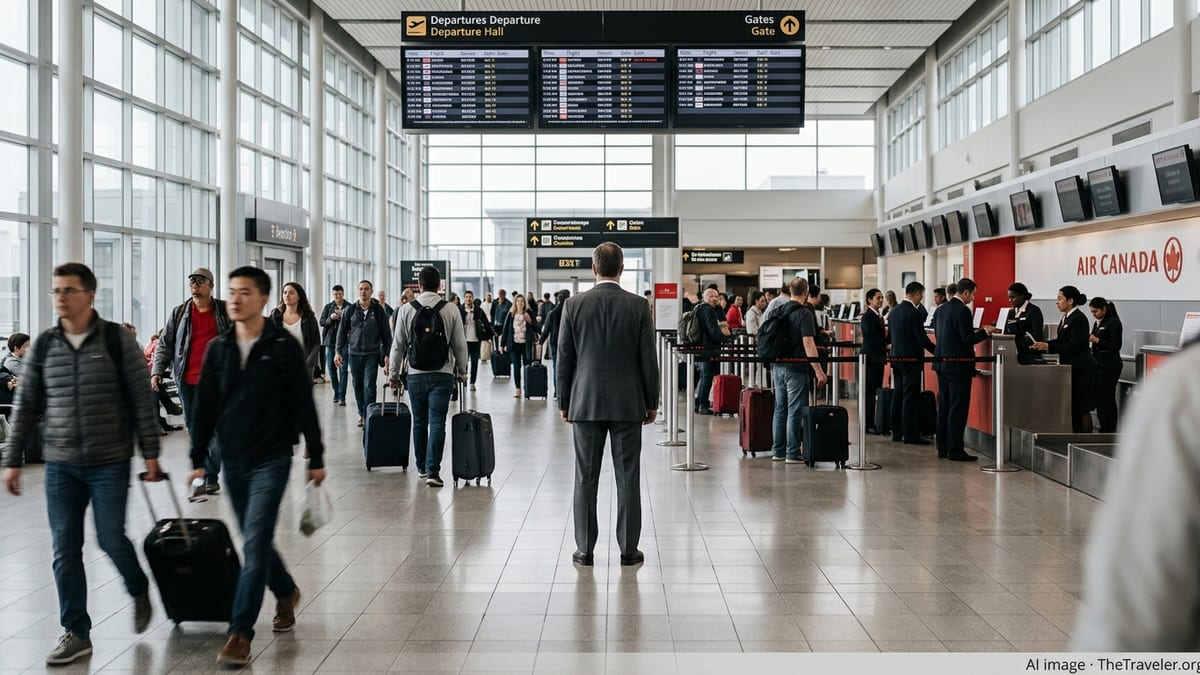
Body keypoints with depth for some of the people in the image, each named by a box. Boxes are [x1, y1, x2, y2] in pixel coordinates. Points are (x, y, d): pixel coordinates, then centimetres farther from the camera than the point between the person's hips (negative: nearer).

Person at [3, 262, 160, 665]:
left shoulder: (118, 341, -5)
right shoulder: (43, 347, 5)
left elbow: (141, 400, -4)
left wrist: (150, 452, -6)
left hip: (110, 462, -3)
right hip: (60, 466, 3)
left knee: (111, 540, -2)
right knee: (65, 550, 3)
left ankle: (139, 590, 30)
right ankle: (76, 633, 14)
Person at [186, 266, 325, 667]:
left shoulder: (283, 347, -7)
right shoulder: (218, 349, 5)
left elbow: (304, 405, -4)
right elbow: (205, 407, 9)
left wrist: (316, 458, -2)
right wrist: (198, 460, 7)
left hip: (271, 459, -5)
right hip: (232, 460, 5)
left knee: (255, 544, -11)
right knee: (255, 542, 15)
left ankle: (240, 634, -7)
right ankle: (286, 593, 41)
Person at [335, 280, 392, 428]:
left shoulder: (378, 310, 0)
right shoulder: (350, 310, 4)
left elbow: (386, 333, 3)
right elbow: (342, 331, 7)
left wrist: (387, 354, -2)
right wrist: (338, 352, -1)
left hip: (372, 354, -2)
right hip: (354, 353, 2)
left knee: (369, 386, -9)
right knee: (358, 386, 9)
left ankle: (368, 416, -6)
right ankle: (361, 414, 21)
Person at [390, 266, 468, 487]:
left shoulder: (406, 310, -1)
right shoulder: (451, 310, -3)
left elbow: (398, 345, 2)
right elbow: (460, 344, 1)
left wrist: (394, 374, 11)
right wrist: (462, 371, 15)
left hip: (415, 375, 2)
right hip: (442, 375, -1)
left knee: (419, 422, 14)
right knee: (437, 422, -2)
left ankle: (422, 467, 25)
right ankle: (432, 471, -10)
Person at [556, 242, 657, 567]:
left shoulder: (574, 305, -3)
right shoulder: (638, 306, -4)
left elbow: (564, 358, 0)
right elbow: (648, 358, -2)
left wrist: (563, 403, 9)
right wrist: (651, 402, 7)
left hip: (585, 403, 1)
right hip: (628, 404, 0)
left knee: (586, 479, 6)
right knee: (628, 479, 5)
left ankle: (585, 549, 10)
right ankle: (628, 549, 9)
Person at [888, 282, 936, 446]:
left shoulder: (894, 311, 9)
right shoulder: (914, 313, -16)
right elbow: (922, 339, -17)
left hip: (896, 358, 8)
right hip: (911, 360, -8)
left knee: (898, 396, 12)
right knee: (910, 397, -5)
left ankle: (896, 432, 16)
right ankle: (910, 434, -3)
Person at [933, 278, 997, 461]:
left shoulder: (942, 309, 10)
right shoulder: (963, 311, -16)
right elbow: (968, 339, -19)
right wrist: (985, 332, -3)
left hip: (942, 364, 9)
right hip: (958, 366, -8)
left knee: (944, 407, 12)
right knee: (958, 408, -4)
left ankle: (943, 448, 16)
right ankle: (955, 450, -3)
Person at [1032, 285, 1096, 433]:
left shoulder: (1079, 319, -16)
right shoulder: (1066, 318, 12)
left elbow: (1073, 345, -21)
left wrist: (1048, 346, -22)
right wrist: (1043, 345, 1)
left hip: (1081, 369, -9)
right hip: (1070, 367, 9)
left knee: (1082, 409, -4)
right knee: (1072, 407, 11)